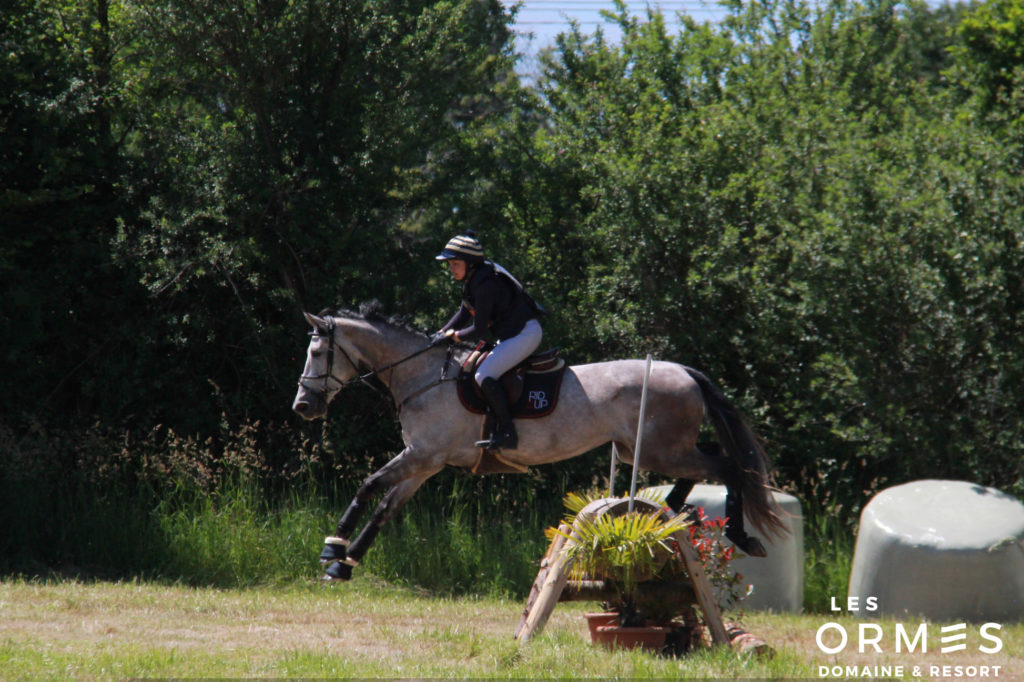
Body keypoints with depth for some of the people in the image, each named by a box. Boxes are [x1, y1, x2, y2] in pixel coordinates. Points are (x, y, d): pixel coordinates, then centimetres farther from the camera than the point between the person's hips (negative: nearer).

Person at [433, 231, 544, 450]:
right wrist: (442, 333, 6)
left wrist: (454, 336, -7)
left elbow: (479, 330, -21)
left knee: (484, 375, -21)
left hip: (524, 333, -11)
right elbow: (464, 314, 19)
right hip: (512, 334, 11)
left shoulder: (485, 285, -22)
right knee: (484, 372, 17)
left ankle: (507, 433, -24)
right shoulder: (473, 280, 9)